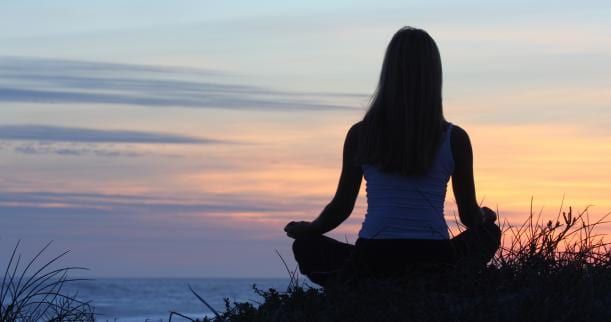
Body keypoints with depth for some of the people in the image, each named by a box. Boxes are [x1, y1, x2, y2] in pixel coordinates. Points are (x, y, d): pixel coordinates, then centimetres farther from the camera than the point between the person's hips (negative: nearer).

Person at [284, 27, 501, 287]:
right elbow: (470, 216, 11)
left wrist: (305, 230, 31)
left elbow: (341, 208, 9)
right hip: (435, 264, 1)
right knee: (490, 232, 31)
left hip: (372, 262, -1)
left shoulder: (360, 134, 3)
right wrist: (485, 216, 37)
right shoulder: (454, 138, 2)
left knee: (306, 246, 28)